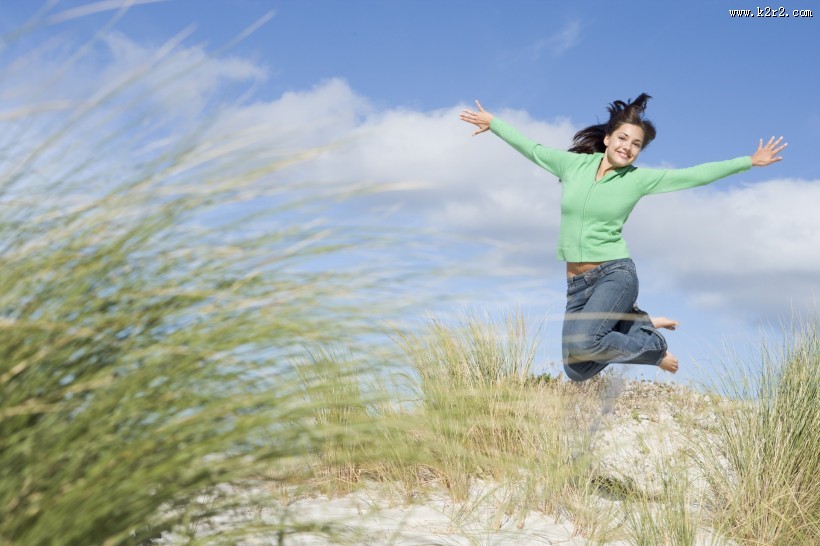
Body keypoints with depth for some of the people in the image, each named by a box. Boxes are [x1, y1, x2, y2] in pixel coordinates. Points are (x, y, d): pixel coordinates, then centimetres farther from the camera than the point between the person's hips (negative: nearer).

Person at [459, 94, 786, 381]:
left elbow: (695, 175, -1)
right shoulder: (574, 164, 6)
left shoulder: (639, 179, 0)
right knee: (577, 371, 3)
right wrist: (492, 123, 24)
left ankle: (653, 346, -2)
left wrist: (749, 161, -4)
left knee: (582, 344, -31)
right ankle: (638, 325, 26)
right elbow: (531, 148, 17)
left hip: (615, 274, -4)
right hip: (576, 284, 4)